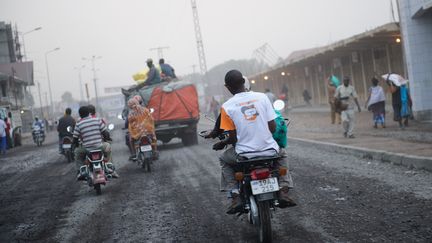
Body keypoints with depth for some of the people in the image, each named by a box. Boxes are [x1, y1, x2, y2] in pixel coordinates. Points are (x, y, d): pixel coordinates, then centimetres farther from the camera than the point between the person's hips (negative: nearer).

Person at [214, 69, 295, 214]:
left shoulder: (227, 107, -6)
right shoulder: (262, 97, -1)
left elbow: (233, 138, -6)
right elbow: (273, 127, 0)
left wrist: (222, 143, 16)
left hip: (244, 153, -1)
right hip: (269, 150, 2)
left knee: (224, 160, 30)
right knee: (281, 155, 35)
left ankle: (236, 196, 11)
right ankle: (283, 192, 14)